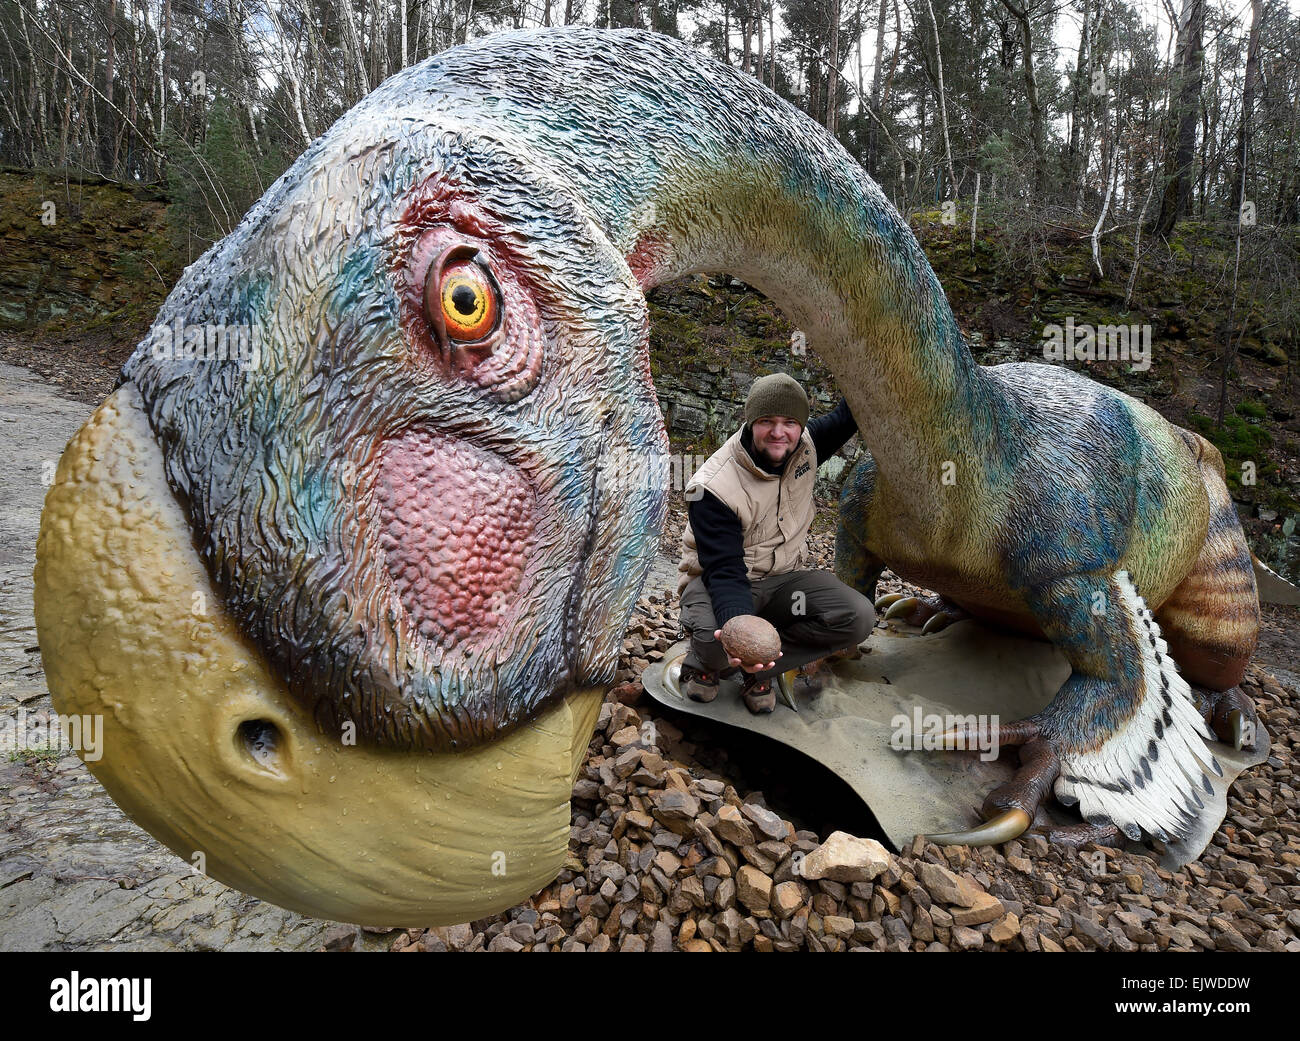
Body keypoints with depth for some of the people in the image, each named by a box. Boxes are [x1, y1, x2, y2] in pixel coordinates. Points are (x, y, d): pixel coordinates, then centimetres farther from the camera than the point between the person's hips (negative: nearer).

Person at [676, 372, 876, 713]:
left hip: (782, 579, 5)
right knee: (717, 642, -40)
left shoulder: (806, 445, -8)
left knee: (858, 617, -21)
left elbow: (847, 415, 13)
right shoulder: (713, 488, -25)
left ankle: (756, 668, -10)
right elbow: (724, 572, -31)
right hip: (718, 579, -5)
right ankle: (704, 660, 0)